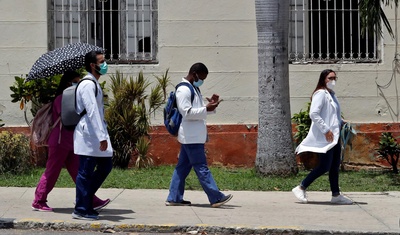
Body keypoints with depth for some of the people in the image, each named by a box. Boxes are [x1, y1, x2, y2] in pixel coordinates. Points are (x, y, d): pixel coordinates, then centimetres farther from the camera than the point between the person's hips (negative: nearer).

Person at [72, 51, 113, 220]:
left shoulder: (94, 84, 17)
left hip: (96, 135, 10)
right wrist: (102, 137, -25)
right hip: (88, 135, -10)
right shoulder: (88, 84, -15)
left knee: (106, 166, 13)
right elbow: (92, 112, -22)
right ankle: (81, 210, 4)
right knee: (86, 172, -3)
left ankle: (85, 200, 21)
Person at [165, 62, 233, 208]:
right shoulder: (183, 90, -13)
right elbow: (187, 112, -20)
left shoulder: (194, 89, 19)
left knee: (183, 167, 11)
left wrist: (210, 105, 7)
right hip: (191, 136, -10)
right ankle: (216, 198, -6)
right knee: (202, 168, -7)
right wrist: (207, 109, -20)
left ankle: (174, 198, 14)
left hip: (192, 137, 10)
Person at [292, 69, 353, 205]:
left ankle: (336, 195, 15)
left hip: (334, 136, 10)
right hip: (324, 138, -10)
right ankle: (300, 189, 1)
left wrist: (342, 123, 13)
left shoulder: (331, 95, 18)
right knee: (324, 167, -9)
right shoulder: (320, 94, -12)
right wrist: (326, 130, -23)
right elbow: (313, 114, -22)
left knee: (335, 166, 10)